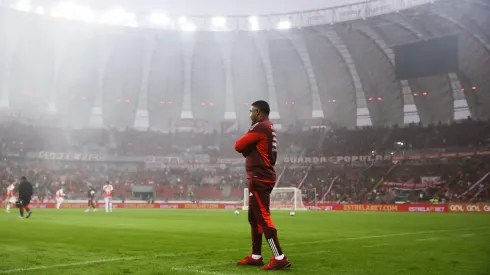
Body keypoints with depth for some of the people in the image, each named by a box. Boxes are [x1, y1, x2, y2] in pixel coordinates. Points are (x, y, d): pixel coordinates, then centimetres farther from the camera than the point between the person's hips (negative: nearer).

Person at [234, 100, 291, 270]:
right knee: (254, 218, 15)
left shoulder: (260, 127, -13)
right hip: (262, 177, 10)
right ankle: (256, 257, 21)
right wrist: (247, 146, 1)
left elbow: (238, 146, -12)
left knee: (263, 217, -11)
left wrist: (243, 142, 7)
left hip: (259, 178, -10)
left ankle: (279, 258, -12)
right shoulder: (269, 128, 18)